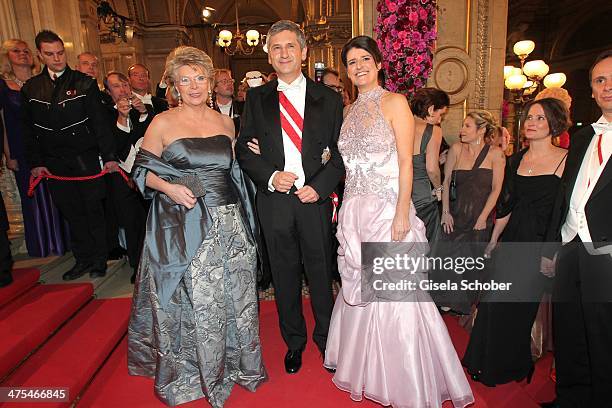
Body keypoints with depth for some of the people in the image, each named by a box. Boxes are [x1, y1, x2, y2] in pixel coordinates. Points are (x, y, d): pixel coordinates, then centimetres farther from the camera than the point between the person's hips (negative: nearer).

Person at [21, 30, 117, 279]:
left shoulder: (84, 83, 1)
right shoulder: (30, 88, 9)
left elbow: (99, 121, -4)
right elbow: (28, 129, 11)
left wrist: (108, 156, -10)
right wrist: (35, 162, 4)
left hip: (85, 158, -3)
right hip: (54, 162, 3)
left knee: (93, 209, 3)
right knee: (71, 212, 9)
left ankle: (99, 259, 17)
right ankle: (83, 259, 22)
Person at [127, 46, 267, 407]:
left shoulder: (225, 122, 10)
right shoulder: (162, 124, -2)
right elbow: (141, 171, 1)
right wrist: (169, 187, -15)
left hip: (232, 222, 4)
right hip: (186, 227, -4)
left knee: (239, 296, 12)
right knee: (199, 303, 5)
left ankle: (239, 364, 36)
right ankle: (204, 375, 31)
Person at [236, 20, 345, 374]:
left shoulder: (329, 99, 4)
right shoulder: (257, 98, 7)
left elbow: (341, 151, 1)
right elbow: (244, 149, 5)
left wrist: (320, 187, -12)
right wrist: (270, 177, -11)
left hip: (315, 198, -1)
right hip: (274, 200, 1)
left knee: (321, 272, 11)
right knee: (285, 276, 13)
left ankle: (325, 338, 34)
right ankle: (294, 341, 34)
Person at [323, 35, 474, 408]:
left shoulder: (395, 103, -2)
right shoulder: (350, 111, 15)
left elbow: (406, 161, -9)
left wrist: (402, 213, -17)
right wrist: (345, 212, 9)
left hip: (387, 207, -6)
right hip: (355, 210, 6)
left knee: (394, 293, -3)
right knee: (361, 289, 14)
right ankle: (367, 369, 34)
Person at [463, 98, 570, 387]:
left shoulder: (566, 160, -7)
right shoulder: (515, 161, 9)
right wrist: (493, 241, 15)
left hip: (543, 246, -5)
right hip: (512, 241, 5)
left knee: (521, 306, 5)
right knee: (496, 303, 11)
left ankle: (511, 366, 30)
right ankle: (488, 362, 33)